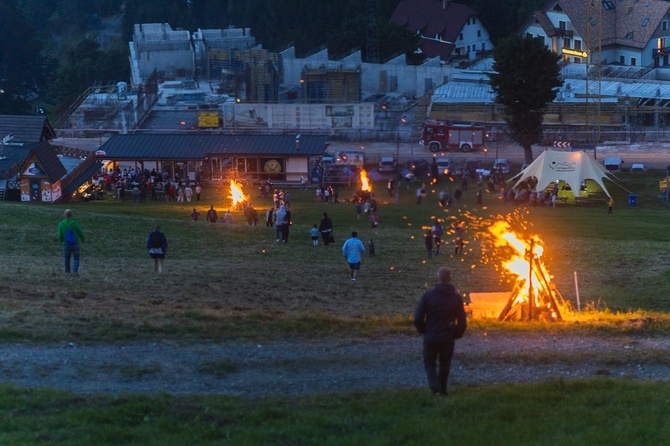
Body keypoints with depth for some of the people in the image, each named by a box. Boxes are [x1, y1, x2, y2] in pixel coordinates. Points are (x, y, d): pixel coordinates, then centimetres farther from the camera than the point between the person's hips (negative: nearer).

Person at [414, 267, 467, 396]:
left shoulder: (428, 296, -9)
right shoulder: (457, 298, -6)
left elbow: (418, 317, -8)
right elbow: (462, 321, -5)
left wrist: (423, 330, 9)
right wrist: (457, 335, 12)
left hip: (430, 337, -1)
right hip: (448, 339, 1)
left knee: (430, 363, 12)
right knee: (444, 364, 20)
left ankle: (435, 387, -9)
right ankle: (442, 389, 26)